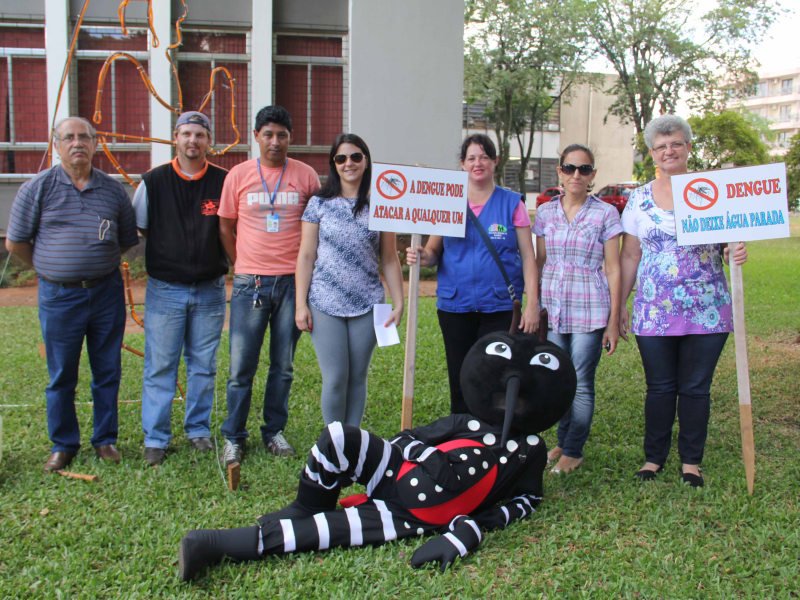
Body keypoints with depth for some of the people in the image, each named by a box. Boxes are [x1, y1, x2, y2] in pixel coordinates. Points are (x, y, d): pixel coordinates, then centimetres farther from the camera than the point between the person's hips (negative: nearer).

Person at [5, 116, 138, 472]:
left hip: (106, 292, 2)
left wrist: (98, 264, 11)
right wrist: (51, 267, 10)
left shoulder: (113, 190, 5)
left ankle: (105, 440, 23)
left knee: (108, 372, 9)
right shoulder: (38, 188, -2)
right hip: (58, 296, -2)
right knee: (61, 376, 7)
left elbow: (127, 241, 15)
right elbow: (15, 243, 4)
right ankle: (63, 445, 21)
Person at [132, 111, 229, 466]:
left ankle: (198, 429, 24)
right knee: (160, 366, 2)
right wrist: (170, 253, 2)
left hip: (209, 290, 1)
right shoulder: (153, 181, 0)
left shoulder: (224, 182, 1)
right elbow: (138, 228, 9)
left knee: (203, 365, 9)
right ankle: (155, 437, 13)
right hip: (165, 290, -1)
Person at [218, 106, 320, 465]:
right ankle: (234, 438, 16)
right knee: (241, 367, 1)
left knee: (283, 366, 9)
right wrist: (245, 267, 7)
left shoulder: (306, 176, 3)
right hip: (250, 284, 0)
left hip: (292, 282, 1)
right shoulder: (238, 175, 4)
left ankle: (274, 432, 24)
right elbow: (225, 228, 10)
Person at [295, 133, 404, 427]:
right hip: (325, 304, -1)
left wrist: (399, 303, 3)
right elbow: (306, 256, 4)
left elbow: (389, 260, 8)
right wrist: (301, 305, -1)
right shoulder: (320, 203, 4)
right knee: (335, 378, -3)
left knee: (358, 377, 7)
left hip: (367, 304, 1)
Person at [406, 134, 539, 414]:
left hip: (499, 306, -2)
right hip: (455, 305, 2)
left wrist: (532, 304, -5)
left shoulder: (512, 203, 3)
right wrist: (422, 256, -14)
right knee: (459, 381, 9)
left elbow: (528, 256, 2)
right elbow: (434, 250, 10)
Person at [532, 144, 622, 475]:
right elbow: (539, 262, 12)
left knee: (581, 384, 1)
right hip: (552, 308, 3)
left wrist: (613, 320, -4)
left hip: (589, 311, -3)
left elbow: (613, 269, -1)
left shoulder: (606, 214, -1)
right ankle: (563, 442, 25)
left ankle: (573, 451, 15)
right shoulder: (545, 212, 8)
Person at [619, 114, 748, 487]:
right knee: (660, 387, 7)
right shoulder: (639, 199, 7)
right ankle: (654, 457, 22)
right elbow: (629, 256, 8)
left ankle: (691, 460, 21)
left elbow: (729, 243, 6)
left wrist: (738, 253, -18)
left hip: (707, 312, 0)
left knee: (696, 388, 6)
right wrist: (620, 304, 5)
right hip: (654, 312, 1)